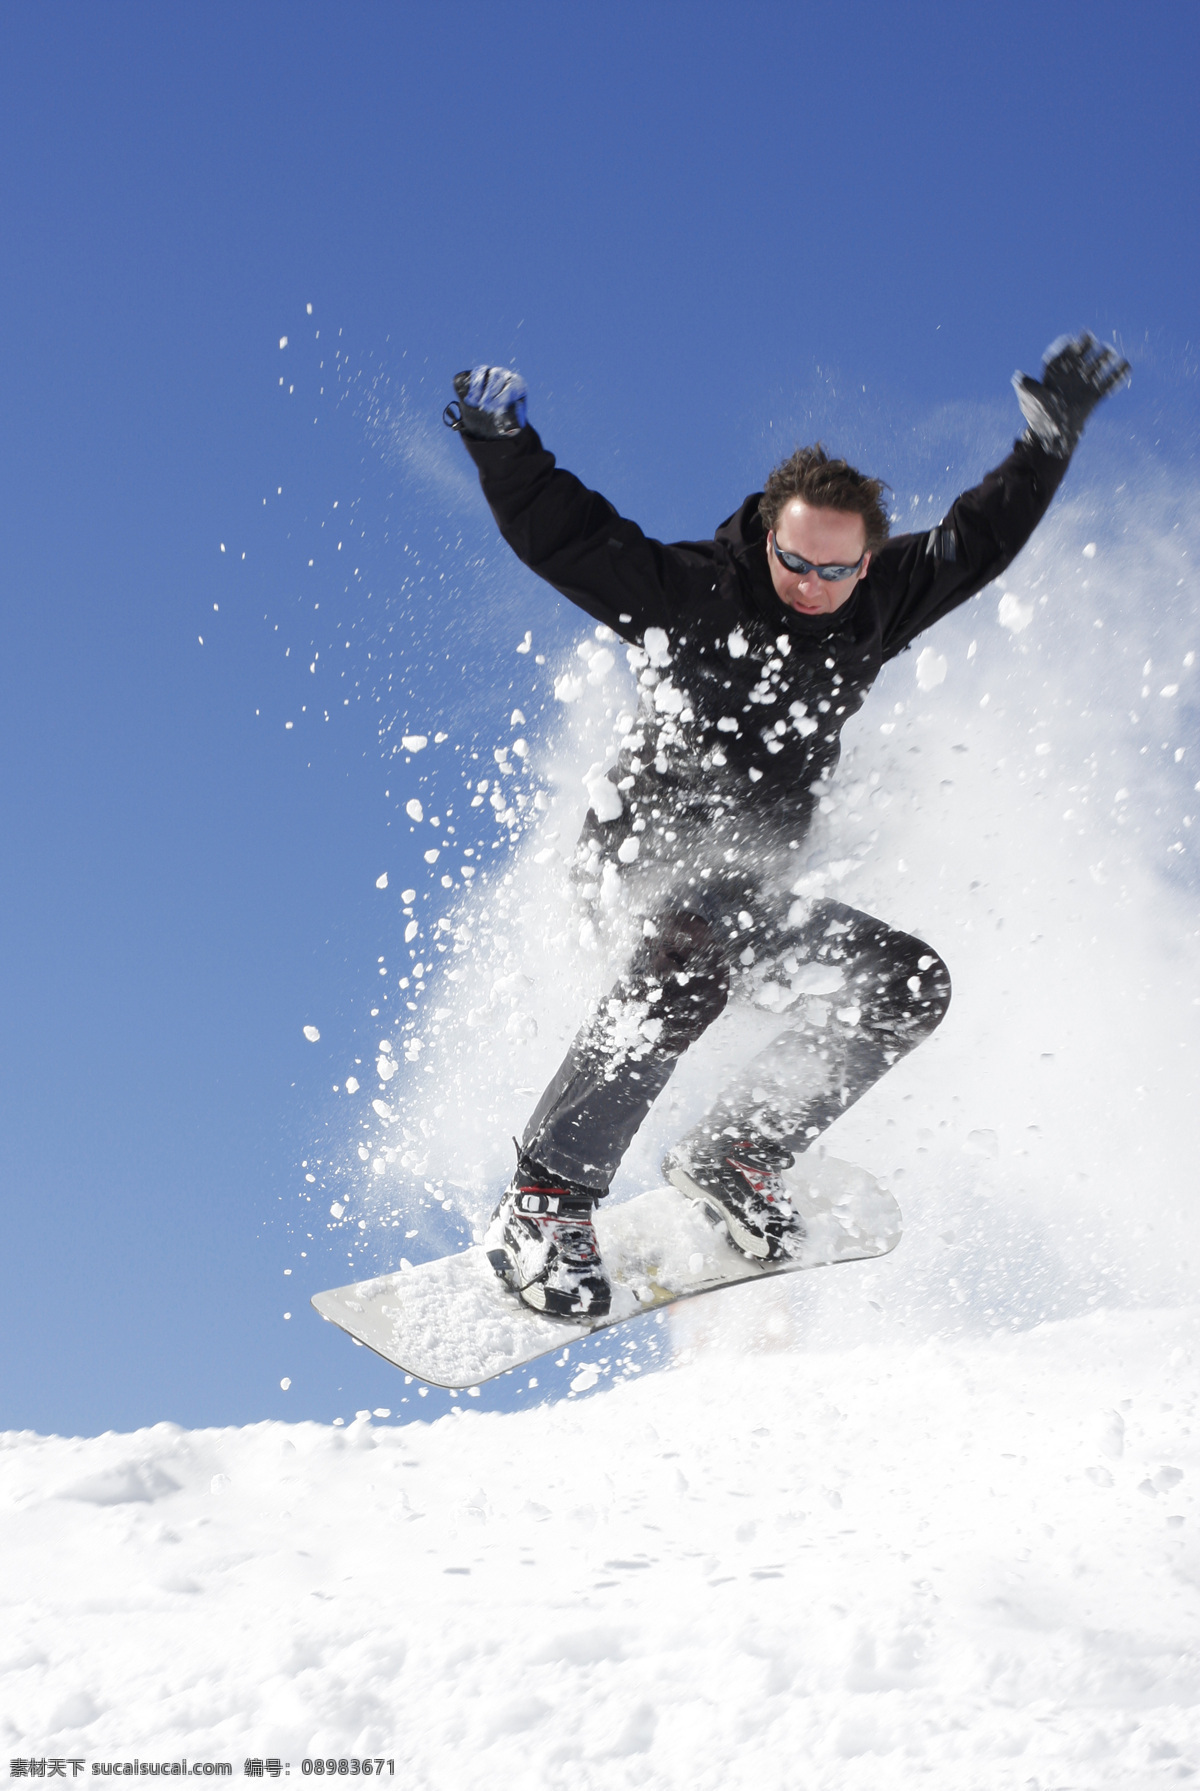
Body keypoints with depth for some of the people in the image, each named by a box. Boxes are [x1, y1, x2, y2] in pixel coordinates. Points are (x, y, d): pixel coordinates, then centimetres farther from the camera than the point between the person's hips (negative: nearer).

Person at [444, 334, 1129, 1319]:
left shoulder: (877, 608, 6)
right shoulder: (690, 591, -8)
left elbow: (982, 535, 19)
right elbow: (559, 530, -13)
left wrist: (1054, 432, 16)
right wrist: (504, 443, -28)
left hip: (754, 891, 6)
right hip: (651, 854, -6)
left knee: (912, 982, -7)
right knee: (693, 954, -38)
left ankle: (738, 1154, -3)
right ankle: (546, 1203, -38)